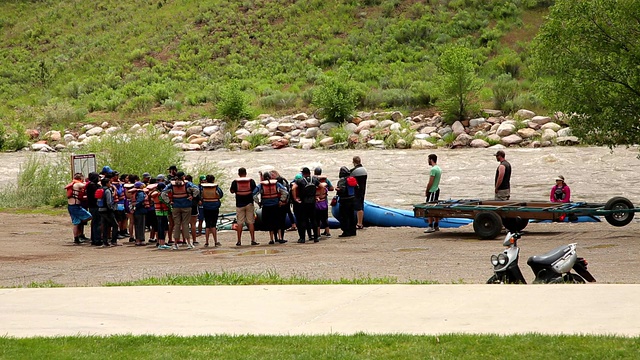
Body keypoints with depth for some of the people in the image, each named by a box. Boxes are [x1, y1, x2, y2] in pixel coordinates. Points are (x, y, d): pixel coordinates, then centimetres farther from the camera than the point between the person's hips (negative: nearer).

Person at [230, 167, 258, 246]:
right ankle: (253, 240, 1)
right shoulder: (251, 181, -2)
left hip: (239, 204, 0)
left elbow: (232, 191, 6)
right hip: (249, 203, 0)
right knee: (251, 222, 4)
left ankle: (239, 241, 3)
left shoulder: (235, 182, -5)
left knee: (239, 223, 3)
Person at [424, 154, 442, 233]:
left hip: (432, 191, -10)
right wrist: (428, 189, 13)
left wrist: (426, 191, -7)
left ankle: (430, 226, -10)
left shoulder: (433, 169, -18)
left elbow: (430, 182, -19)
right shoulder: (438, 168, 12)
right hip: (436, 190, 10)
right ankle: (436, 226, 18)